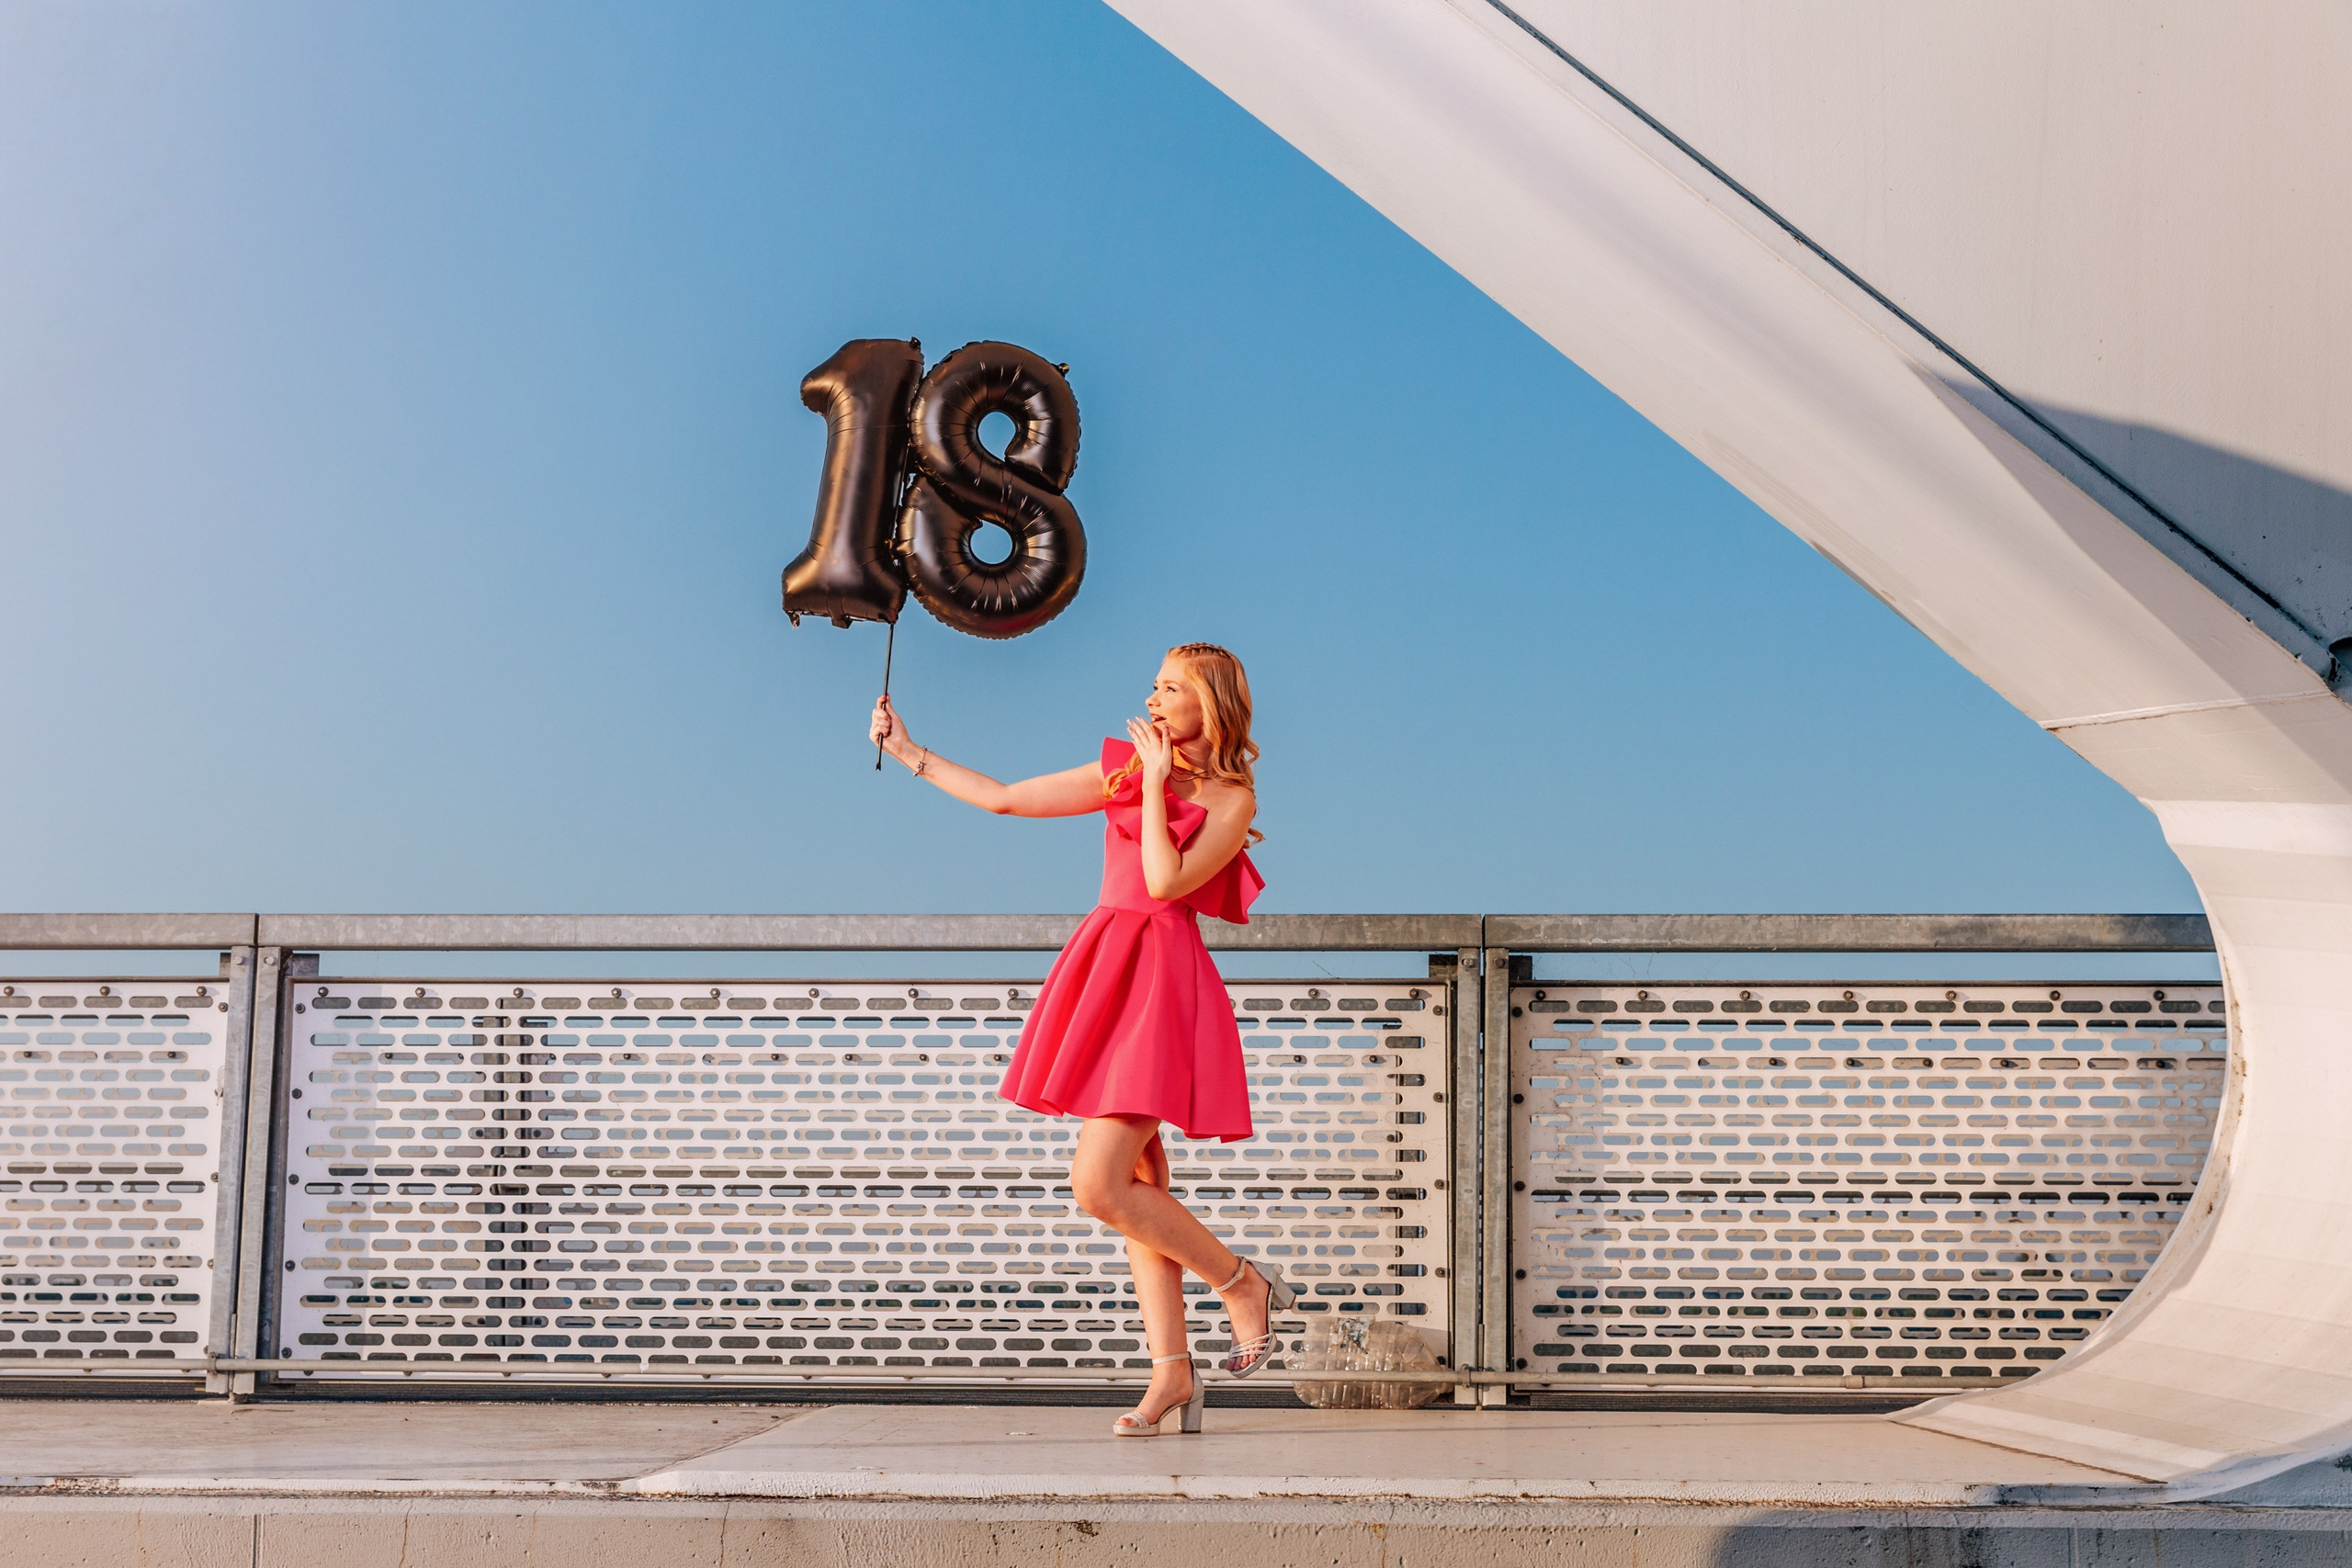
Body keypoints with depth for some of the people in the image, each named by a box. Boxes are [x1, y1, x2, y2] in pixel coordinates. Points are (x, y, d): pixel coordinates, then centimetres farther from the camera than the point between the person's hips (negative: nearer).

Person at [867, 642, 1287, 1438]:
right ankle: (1172, 1368, 10)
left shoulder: (1232, 800, -3)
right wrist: (912, 755, 18)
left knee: (1098, 1185, -15)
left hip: (1162, 979, -6)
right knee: (1137, 1188, 6)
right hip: (1105, 970, 6)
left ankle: (1245, 1283, 4)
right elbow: (1004, 798, 18)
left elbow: (1166, 881, -17)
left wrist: (1156, 782, -10)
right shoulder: (1121, 768, 14)